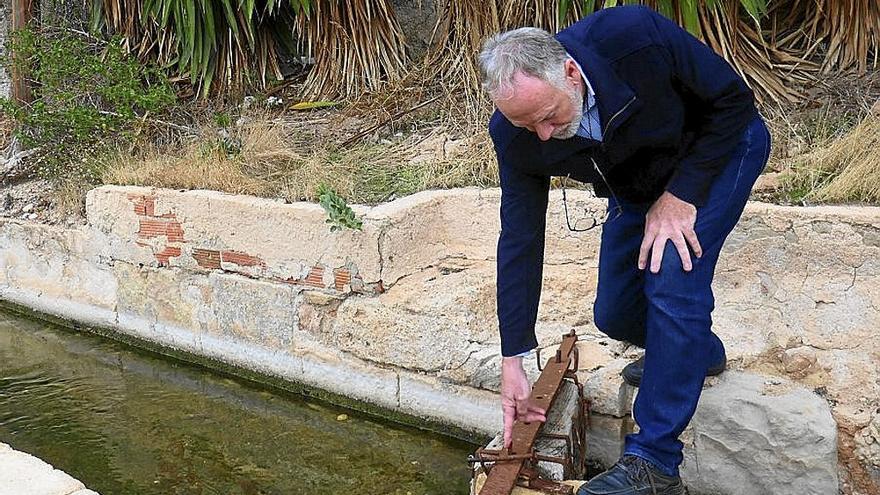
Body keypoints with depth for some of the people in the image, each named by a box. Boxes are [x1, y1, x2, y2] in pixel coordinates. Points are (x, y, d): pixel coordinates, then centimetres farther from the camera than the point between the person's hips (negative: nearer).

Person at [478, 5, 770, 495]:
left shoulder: (637, 36, -38)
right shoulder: (515, 133, -24)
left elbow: (734, 100, -22)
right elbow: (520, 239, -17)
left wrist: (680, 195, -27)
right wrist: (513, 362, -17)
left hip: (716, 150, -5)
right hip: (637, 188, 5)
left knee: (672, 281, -23)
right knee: (615, 315, 3)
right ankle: (698, 351, 37)